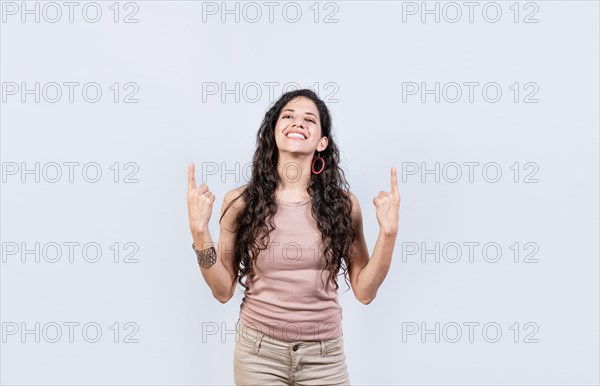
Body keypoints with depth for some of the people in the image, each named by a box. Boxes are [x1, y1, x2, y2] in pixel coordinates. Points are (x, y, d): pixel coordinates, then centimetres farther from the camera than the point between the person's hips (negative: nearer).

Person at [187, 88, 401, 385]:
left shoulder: (343, 204, -5)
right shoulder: (240, 202, -6)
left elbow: (364, 291, -1)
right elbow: (223, 291, -2)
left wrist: (388, 232, -12)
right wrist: (199, 231, -13)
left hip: (325, 356, 1)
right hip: (258, 352, -1)